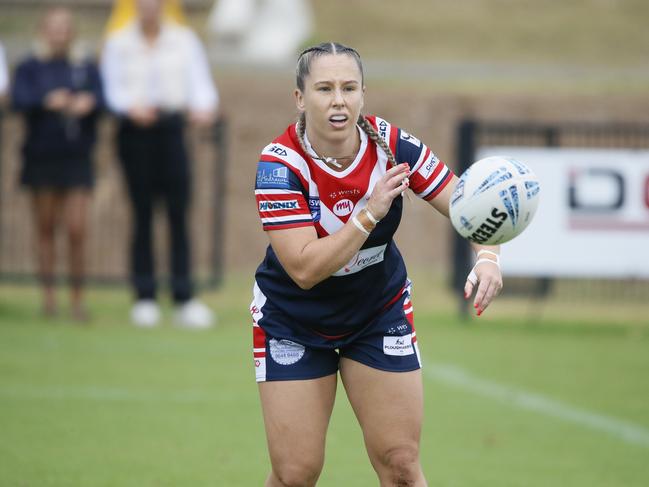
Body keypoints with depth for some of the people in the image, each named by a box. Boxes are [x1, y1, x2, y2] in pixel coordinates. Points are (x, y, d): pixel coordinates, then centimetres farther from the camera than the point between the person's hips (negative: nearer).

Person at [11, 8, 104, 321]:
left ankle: (77, 297, 0)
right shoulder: (30, 69, 3)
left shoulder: (87, 69, 8)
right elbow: (18, 100, -13)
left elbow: (102, 101, -4)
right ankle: (48, 294, 12)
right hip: (41, 156, 0)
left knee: (77, 230, -7)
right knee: (46, 228, 5)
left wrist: (89, 103, -27)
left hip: (77, 158, 0)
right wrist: (47, 102, -32)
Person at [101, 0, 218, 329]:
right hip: (135, 131, -1)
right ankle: (145, 298, 4)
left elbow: (200, 80, -2)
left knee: (178, 214, -6)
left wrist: (203, 107, -24)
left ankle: (184, 299, -6)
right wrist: (132, 106, -22)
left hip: (171, 128, 1)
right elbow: (113, 90, -1)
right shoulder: (119, 43, 4)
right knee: (143, 215, -1)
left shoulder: (183, 40, 6)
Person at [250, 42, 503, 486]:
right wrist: (370, 213, -38)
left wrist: (488, 258, -36)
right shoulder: (280, 164, -25)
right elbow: (304, 269, -30)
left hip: (380, 311, 2)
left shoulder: (391, 145, -18)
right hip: (293, 323, -2)